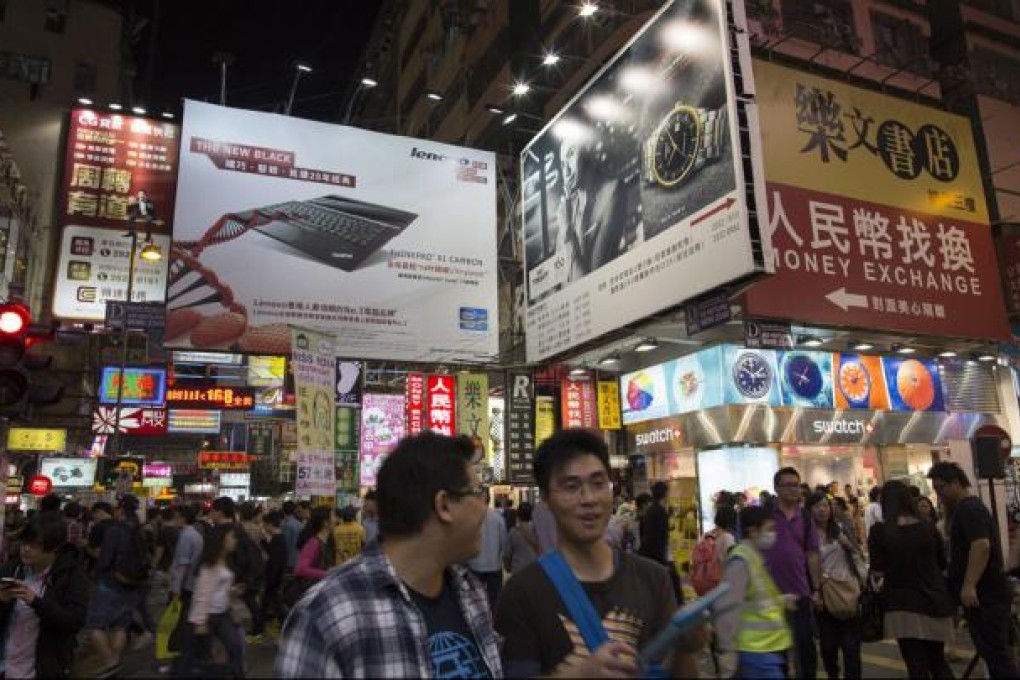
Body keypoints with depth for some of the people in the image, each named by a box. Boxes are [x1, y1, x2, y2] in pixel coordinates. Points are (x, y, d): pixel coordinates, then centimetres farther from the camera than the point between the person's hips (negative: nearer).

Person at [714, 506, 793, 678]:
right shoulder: (740, 560, -18)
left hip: (769, 646, 10)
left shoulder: (757, 557, 13)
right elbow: (729, 607, -21)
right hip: (756, 650, -10)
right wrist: (727, 649, -21)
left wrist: (778, 601, 12)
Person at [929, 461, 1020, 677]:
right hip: (982, 594, 10)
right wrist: (950, 575, 28)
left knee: (996, 652, -6)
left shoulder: (970, 509, -18)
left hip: (985, 595, -10)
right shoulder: (964, 509, 15)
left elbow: (982, 546, -30)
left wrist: (969, 586, -32)